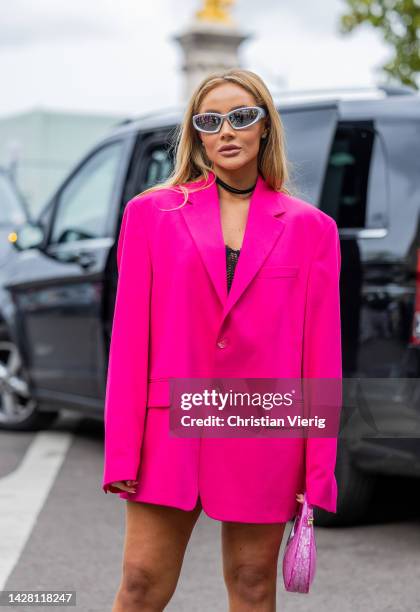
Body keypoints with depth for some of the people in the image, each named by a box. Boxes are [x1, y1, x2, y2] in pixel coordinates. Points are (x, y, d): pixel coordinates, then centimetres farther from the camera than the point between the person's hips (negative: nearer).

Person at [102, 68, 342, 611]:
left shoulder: (310, 228, 5)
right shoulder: (151, 213, 6)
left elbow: (322, 352, 3)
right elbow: (129, 336, 2)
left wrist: (317, 469, -1)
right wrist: (122, 452, -3)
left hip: (264, 436, 0)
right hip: (170, 425, 0)